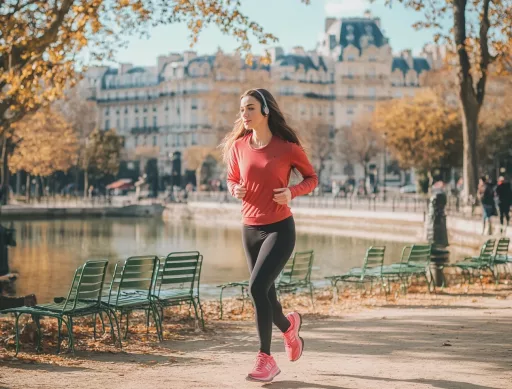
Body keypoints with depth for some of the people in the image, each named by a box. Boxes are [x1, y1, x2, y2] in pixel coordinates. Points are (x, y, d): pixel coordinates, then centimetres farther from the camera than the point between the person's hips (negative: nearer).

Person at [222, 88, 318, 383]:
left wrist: (292, 192, -16)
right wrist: (235, 189, -8)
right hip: (250, 229, 5)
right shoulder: (238, 146, 1)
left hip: (280, 228, -5)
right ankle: (289, 326, 47)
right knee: (265, 294, 13)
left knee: (257, 287, -20)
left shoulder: (288, 147, -9)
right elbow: (232, 178, 16)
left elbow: (312, 178, 3)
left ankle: (265, 358, -7)